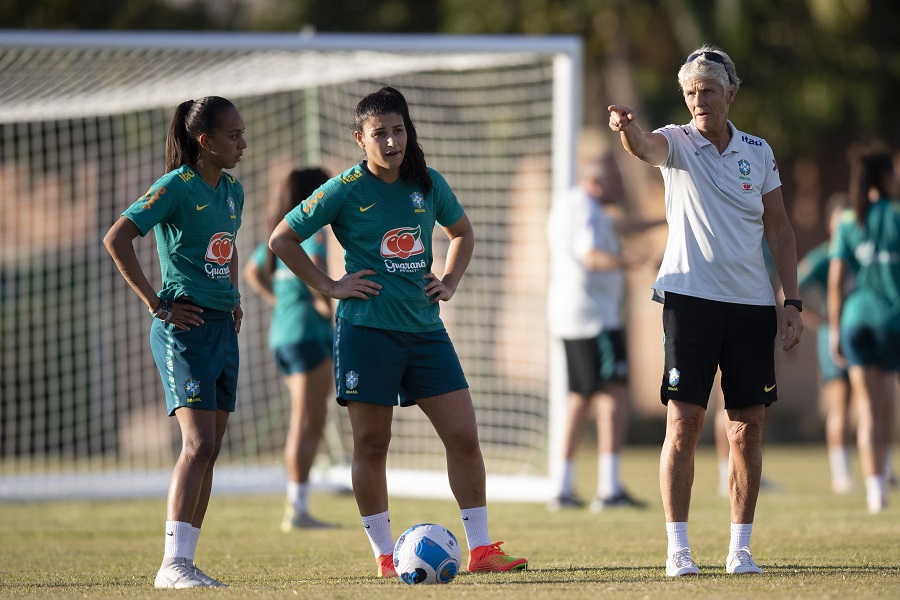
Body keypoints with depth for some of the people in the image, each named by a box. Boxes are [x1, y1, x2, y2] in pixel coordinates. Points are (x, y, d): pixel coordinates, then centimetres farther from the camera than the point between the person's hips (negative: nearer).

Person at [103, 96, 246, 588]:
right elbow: (116, 239, -18)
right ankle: (174, 563, -20)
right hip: (185, 327, -8)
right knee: (199, 443, -17)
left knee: (209, 448, 6)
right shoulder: (175, 187, -11)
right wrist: (156, 304, -16)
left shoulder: (232, 189, 13)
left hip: (223, 326, 8)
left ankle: (185, 561, 10)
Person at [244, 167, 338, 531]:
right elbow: (313, 267, -31)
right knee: (307, 424, -5)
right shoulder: (312, 231, -12)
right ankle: (297, 510, -6)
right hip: (309, 333, -9)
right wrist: (324, 303, -18)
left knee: (307, 424, 16)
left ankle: (295, 506, 15)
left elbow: (252, 272, 24)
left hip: (281, 334, 9)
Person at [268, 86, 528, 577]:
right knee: (371, 445, 1)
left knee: (463, 436, -2)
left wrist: (450, 281, 11)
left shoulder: (428, 185, 6)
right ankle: (385, 557, 9)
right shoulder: (346, 191, -6)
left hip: (425, 329, 4)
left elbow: (462, 232, 26)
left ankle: (480, 549, 5)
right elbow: (281, 240, -2)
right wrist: (329, 286, -5)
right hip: (367, 330, -4)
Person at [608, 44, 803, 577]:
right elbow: (645, 146, -23)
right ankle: (678, 547, -3)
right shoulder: (677, 143, 1)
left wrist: (793, 302, 5)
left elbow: (780, 230, 12)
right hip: (690, 297, -3)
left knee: (748, 428, 2)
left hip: (752, 303, 3)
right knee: (684, 421, -8)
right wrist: (627, 127, -47)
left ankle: (741, 547, 10)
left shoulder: (758, 152, 9)